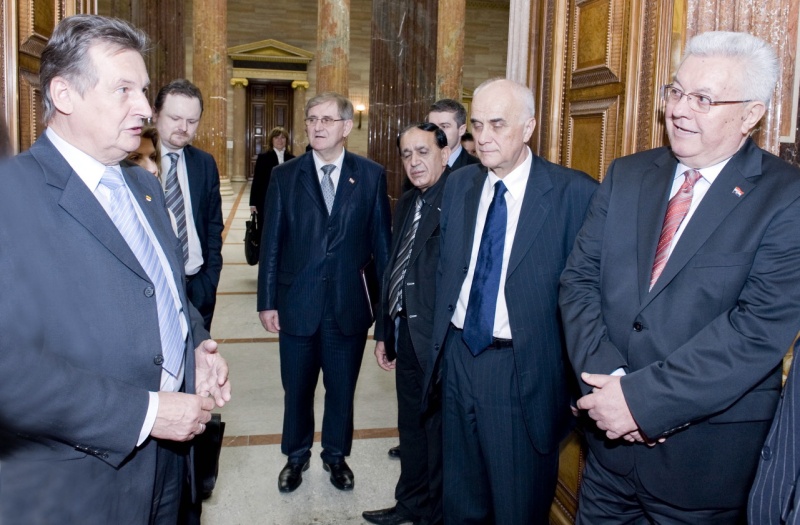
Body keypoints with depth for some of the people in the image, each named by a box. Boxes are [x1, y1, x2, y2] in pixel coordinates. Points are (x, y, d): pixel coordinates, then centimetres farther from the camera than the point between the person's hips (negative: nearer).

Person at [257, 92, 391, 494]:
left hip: (349, 305, 0)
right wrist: (267, 301, -2)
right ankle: (296, 456, 38)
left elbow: (381, 242, 0)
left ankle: (336, 455, 38)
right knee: (296, 389, 16)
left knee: (341, 389, 15)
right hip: (297, 303, 1)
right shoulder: (284, 176, 0)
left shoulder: (371, 176, -1)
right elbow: (271, 243, 0)